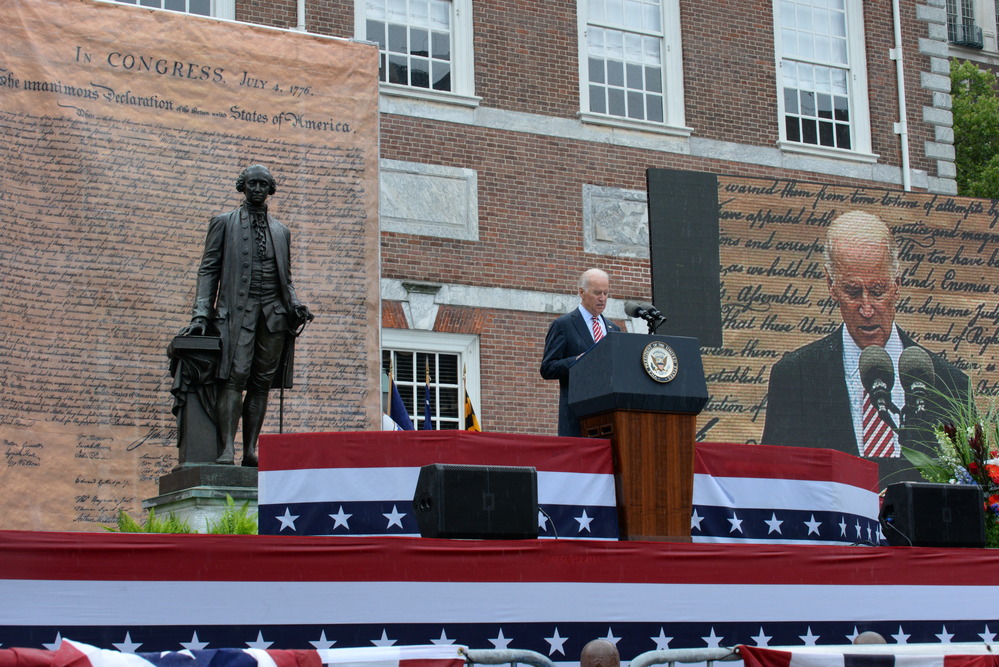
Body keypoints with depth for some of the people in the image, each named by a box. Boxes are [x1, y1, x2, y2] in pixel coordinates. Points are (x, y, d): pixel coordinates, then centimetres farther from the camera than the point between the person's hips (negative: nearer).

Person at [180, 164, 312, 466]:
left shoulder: (281, 231, 21)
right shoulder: (224, 223, 12)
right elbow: (208, 270, 6)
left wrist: (295, 305, 3)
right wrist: (201, 314, -5)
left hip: (273, 313, 3)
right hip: (238, 309, -3)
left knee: (261, 383, -2)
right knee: (235, 377, -16)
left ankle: (250, 451, -2)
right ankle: (227, 449, -23)